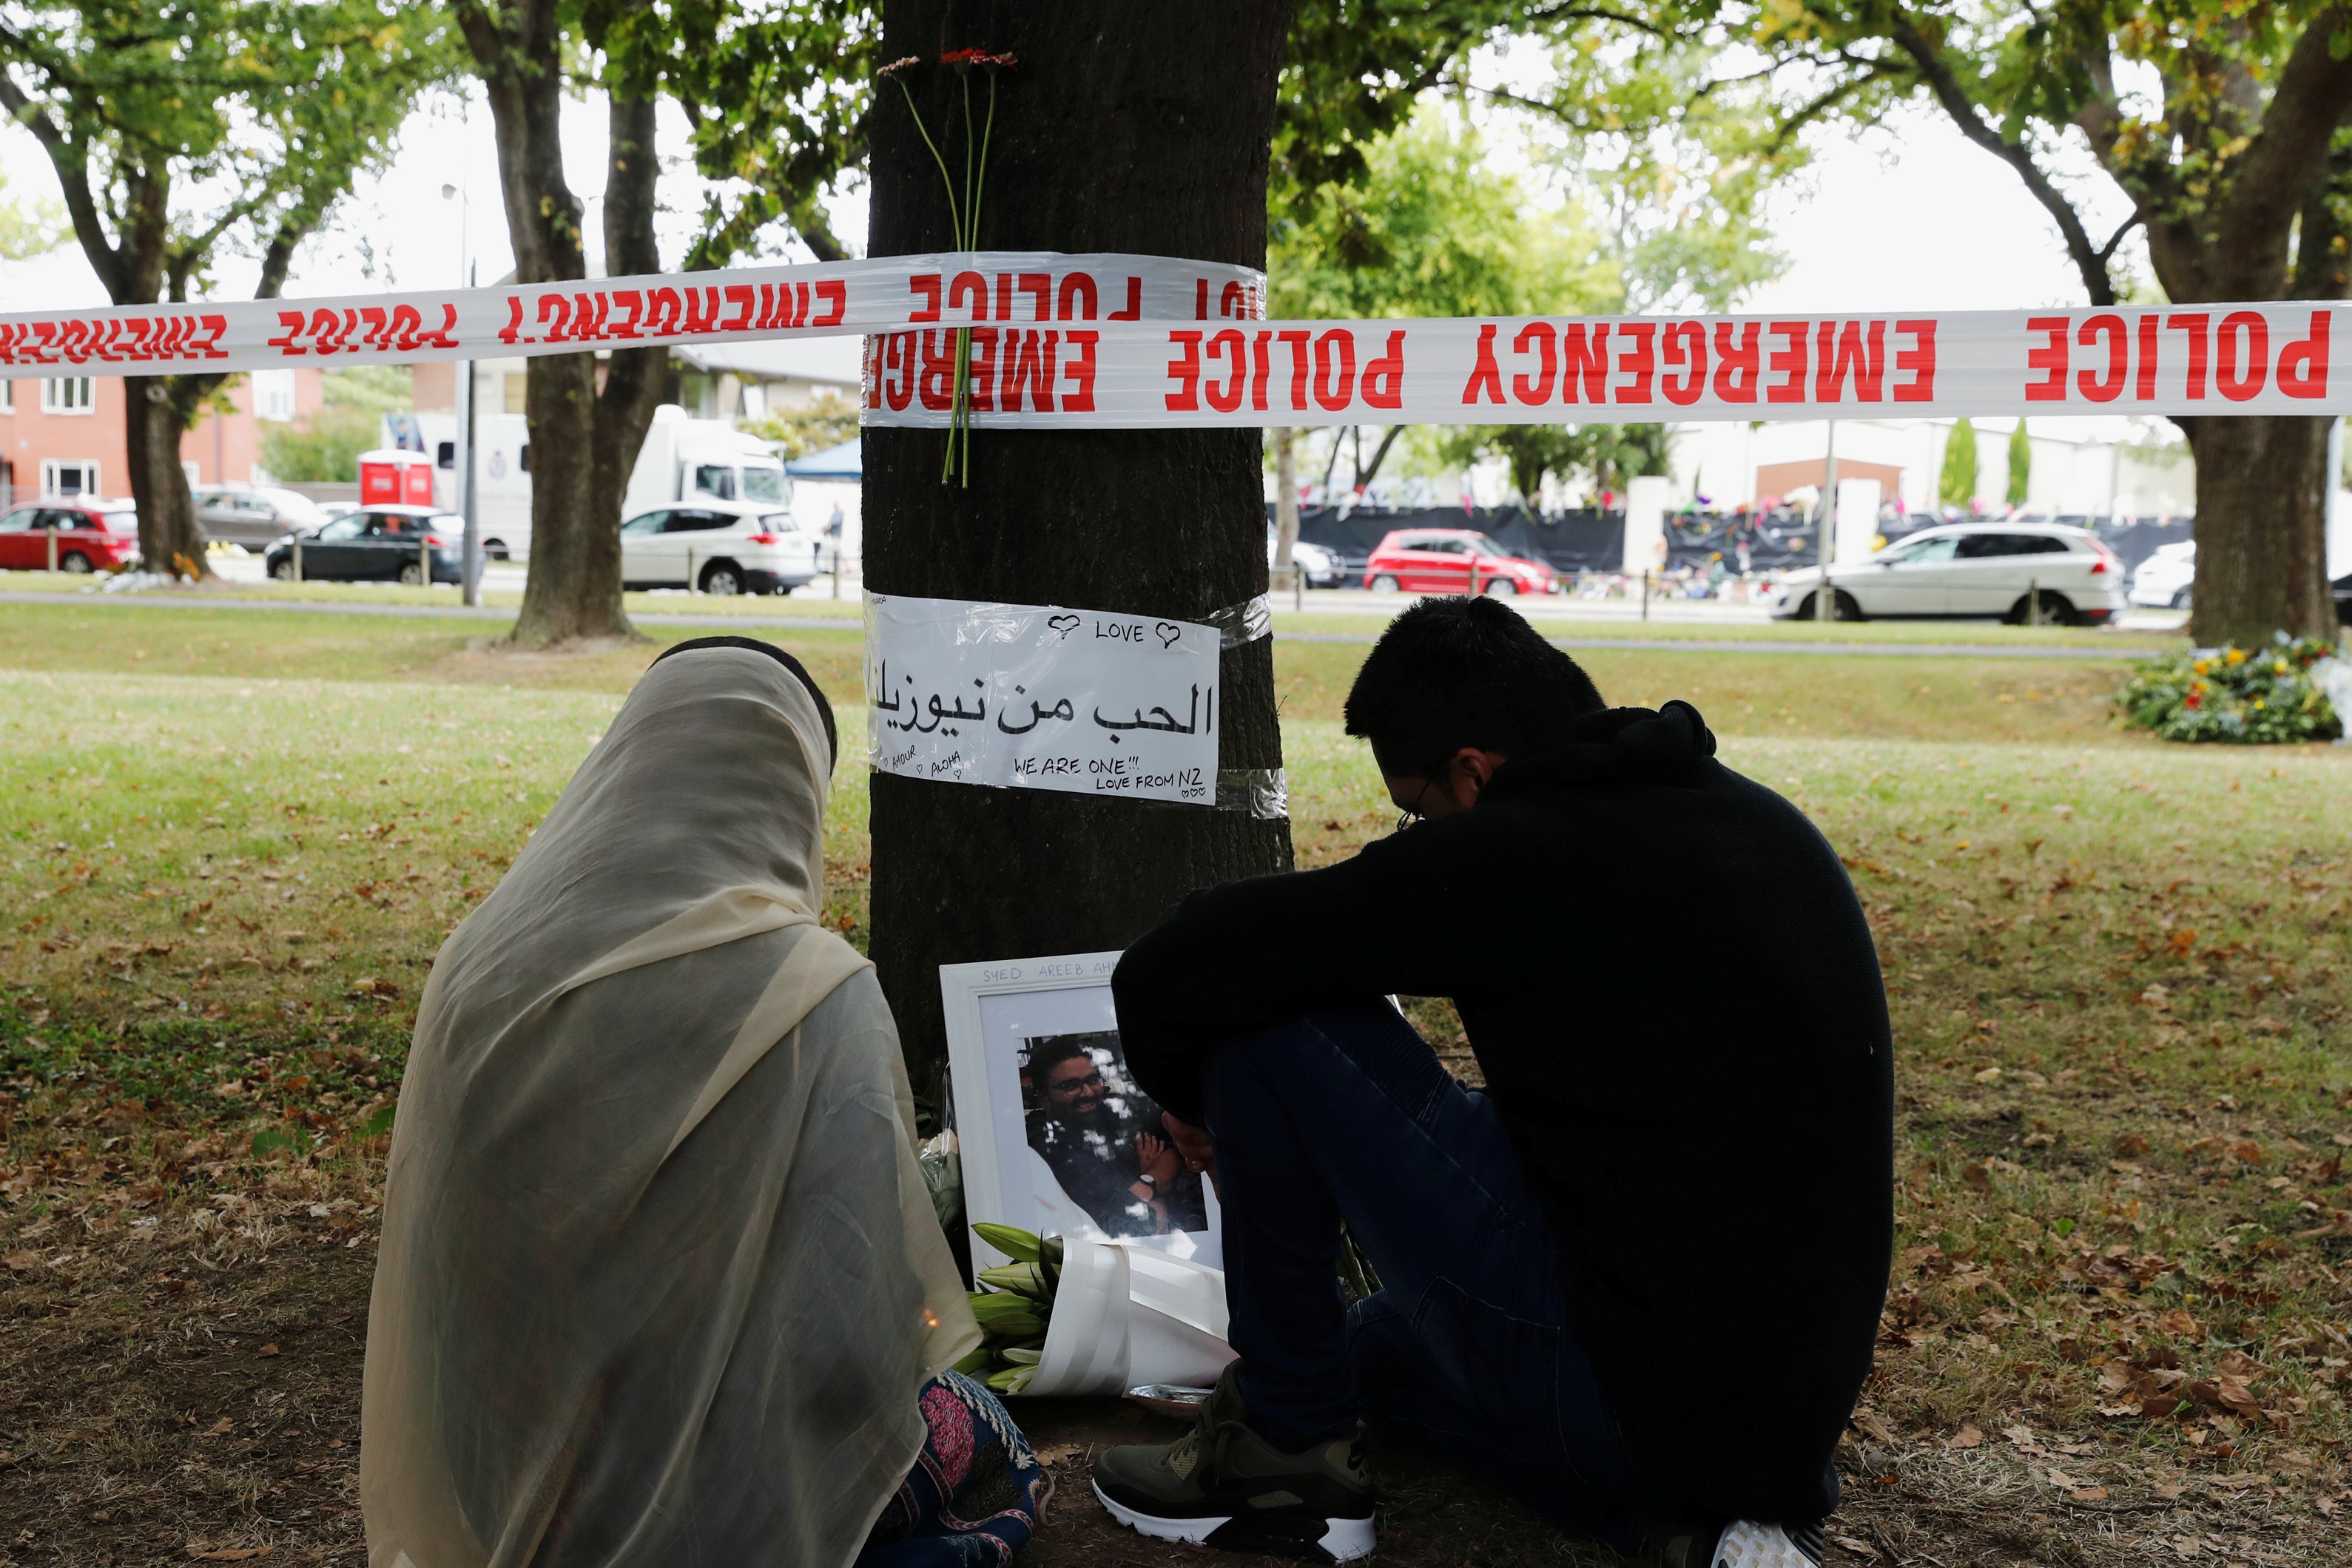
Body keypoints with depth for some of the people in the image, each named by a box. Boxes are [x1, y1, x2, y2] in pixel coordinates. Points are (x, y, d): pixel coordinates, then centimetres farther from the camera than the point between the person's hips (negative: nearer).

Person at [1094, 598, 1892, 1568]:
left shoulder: (1514, 854, -18)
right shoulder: (1767, 822, 8)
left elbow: (1168, 973, -15)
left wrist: (1185, 1096, 7)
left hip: (1625, 1393, -9)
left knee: (1270, 1024, -7)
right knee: (1370, 1335, 32)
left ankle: (1289, 1445, 8)